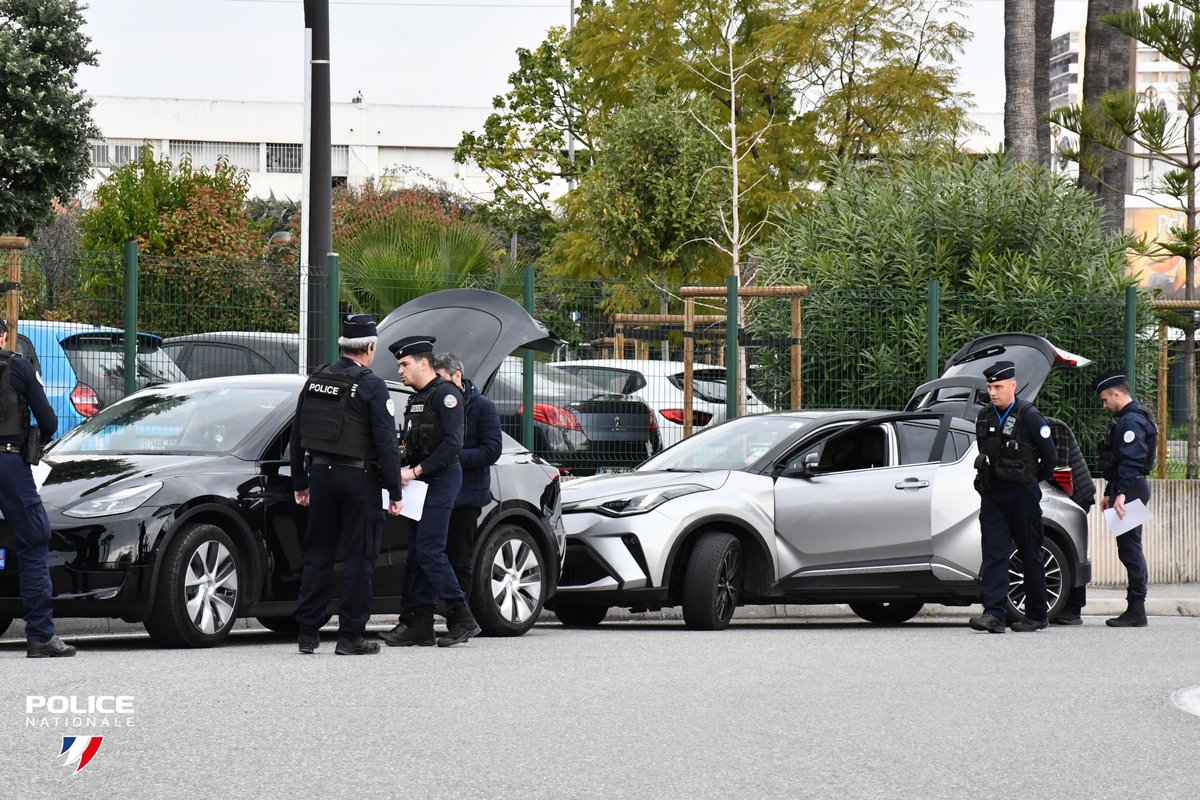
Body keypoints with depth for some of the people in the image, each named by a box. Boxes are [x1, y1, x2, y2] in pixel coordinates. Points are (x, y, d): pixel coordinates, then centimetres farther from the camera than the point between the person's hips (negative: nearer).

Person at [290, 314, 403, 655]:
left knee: (317, 554, 11)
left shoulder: (315, 381, 8)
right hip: (358, 477, -5)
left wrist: (300, 483, 20)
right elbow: (386, 442, -12)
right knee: (359, 557, 1)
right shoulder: (371, 386, -10)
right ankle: (351, 636, 1)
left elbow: (297, 436, 13)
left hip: (321, 474, 5)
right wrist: (395, 492, -8)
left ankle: (308, 632, 9)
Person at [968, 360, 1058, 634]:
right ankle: (994, 613, -14)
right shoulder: (984, 418, 9)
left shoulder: (1029, 416, -8)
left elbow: (1050, 457, -2)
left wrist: (1029, 481, 8)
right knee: (993, 554, -7)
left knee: (1030, 555, 5)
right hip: (992, 496, 4)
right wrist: (988, 481, 13)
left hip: (1022, 496, -4)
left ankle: (1036, 615, 13)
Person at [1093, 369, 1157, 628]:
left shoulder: (1132, 421, -14)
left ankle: (1136, 611, -10)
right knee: (1129, 549, 11)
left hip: (1130, 490, -11)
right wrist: (1109, 493, 26)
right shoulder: (1124, 419, 20)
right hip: (1124, 491, 11)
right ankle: (1134, 609, 14)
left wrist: (1121, 494, -29)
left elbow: (1130, 461, -23)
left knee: (1130, 548, -10)